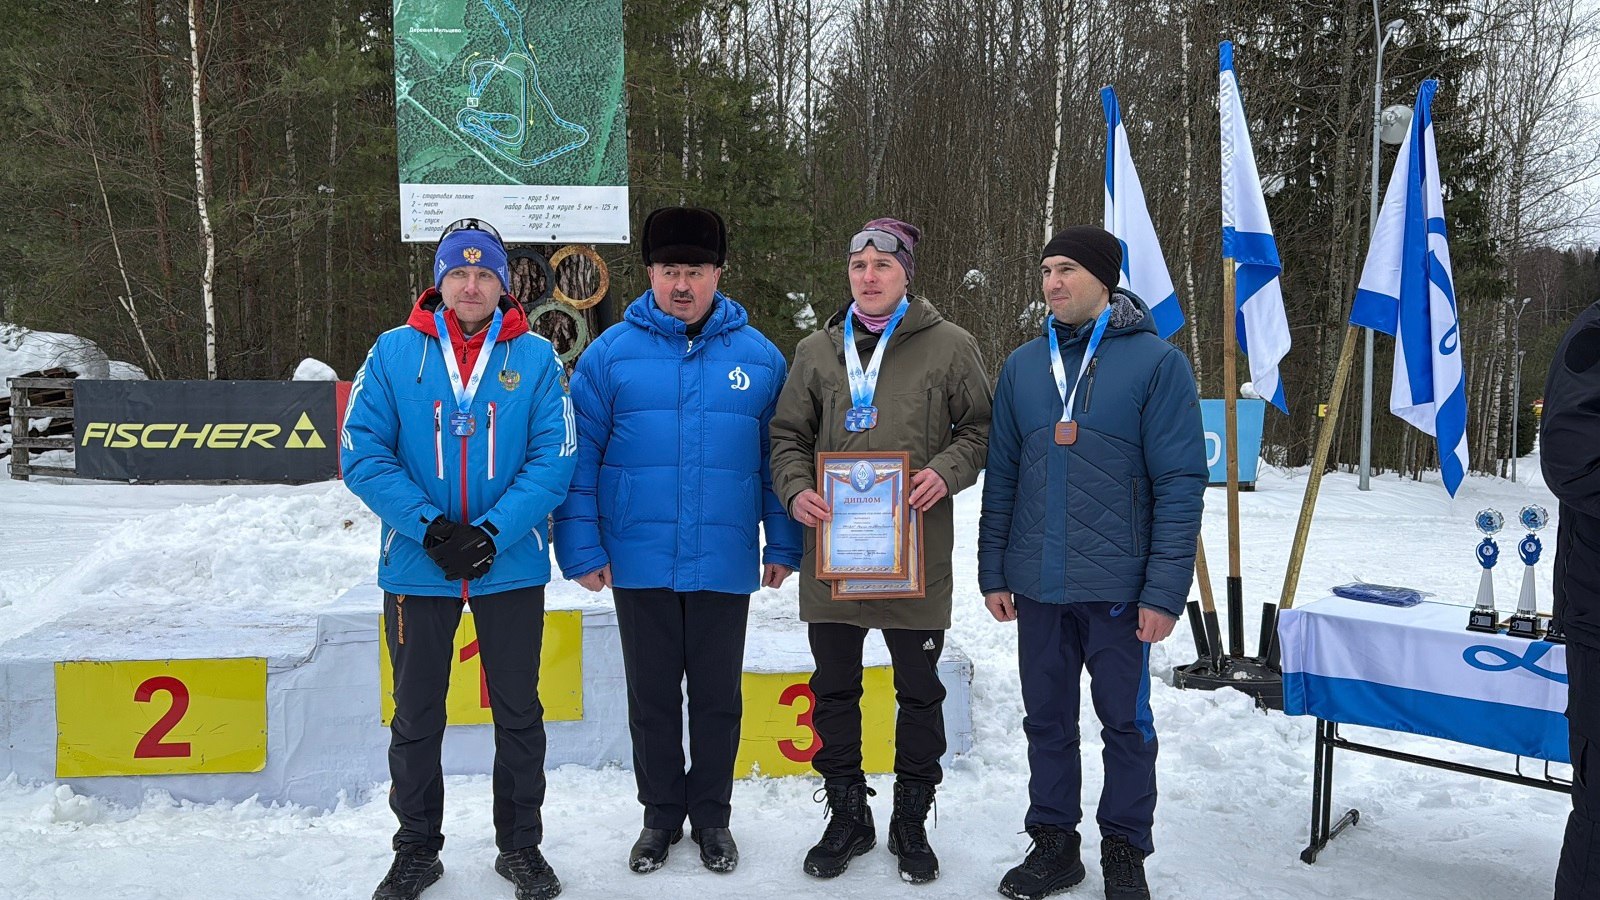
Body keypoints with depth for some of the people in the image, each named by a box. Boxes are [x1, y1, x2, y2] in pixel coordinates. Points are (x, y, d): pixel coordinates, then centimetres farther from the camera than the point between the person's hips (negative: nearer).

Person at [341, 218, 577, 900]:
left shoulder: (535, 358, -2)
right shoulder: (394, 353, -2)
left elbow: (554, 459, -8)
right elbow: (362, 454, -6)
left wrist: (492, 532, -19)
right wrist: (431, 528, -16)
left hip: (512, 568, 0)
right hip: (416, 569, 1)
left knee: (518, 713, 12)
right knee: (416, 718, 13)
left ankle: (520, 844, 30)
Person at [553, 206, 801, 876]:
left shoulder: (759, 357, 3)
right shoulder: (610, 354, -1)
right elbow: (578, 457, -1)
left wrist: (782, 545, 3)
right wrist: (581, 546, -7)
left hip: (724, 563, 1)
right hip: (638, 562, 0)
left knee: (718, 697, 12)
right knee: (651, 696, 12)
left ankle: (711, 815, 30)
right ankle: (661, 814, 30)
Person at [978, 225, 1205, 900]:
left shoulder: (1156, 362, -6)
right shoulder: (1022, 366, 7)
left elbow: (1181, 484, -9)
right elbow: (1001, 478, 10)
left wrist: (1165, 591, -13)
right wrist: (993, 573, 6)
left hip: (1117, 587, -4)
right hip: (1036, 588, 4)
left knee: (1125, 722, 9)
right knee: (1047, 720, 14)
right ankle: (1053, 842, 30)